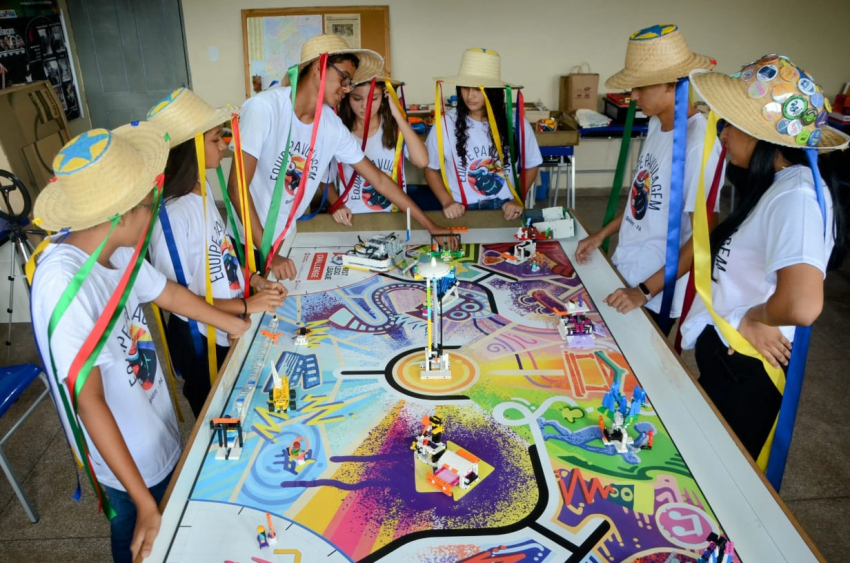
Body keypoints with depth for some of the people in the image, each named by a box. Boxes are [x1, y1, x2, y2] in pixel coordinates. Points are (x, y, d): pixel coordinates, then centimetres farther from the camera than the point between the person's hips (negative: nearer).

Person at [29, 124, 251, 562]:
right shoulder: (64, 283, -34)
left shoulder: (114, 249, -12)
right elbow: (90, 402, -31)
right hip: (127, 456, -6)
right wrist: (145, 504, -28)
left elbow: (168, 293, 7)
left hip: (158, 429, 6)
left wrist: (241, 327, 19)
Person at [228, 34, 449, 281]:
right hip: (248, 243, -5)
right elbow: (237, 186, -23)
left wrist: (431, 226, 0)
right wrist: (268, 254, -28)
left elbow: (378, 179, 2)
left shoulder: (332, 125, -5)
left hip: (286, 240, 5)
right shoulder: (264, 107, -21)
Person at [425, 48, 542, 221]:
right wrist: (447, 201, -6)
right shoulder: (445, 124, -3)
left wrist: (517, 200, -1)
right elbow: (431, 169, 8)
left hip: (506, 212, 1)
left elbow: (530, 166, 12)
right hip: (461, 213, -1)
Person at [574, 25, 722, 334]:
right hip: (623, 269, 8)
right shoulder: (657, 123, 1)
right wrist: (602, 234, 11)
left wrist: (645, 291, -22)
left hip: (655, 292, -7)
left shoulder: (699, 143, -25)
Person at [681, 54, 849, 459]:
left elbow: (802, 305, -41)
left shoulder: (797, 197, -27)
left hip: (745, 369, -9)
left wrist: (752, 318, -22)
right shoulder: (775, 184, 3)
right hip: (723, 352, 9)